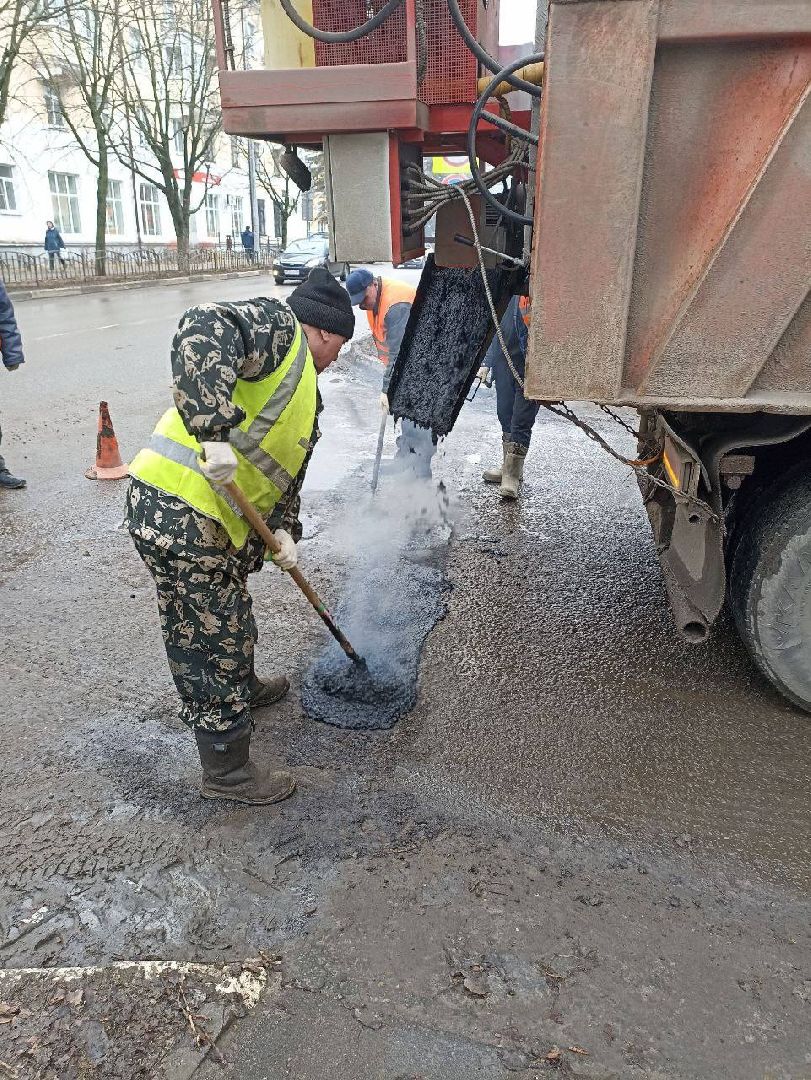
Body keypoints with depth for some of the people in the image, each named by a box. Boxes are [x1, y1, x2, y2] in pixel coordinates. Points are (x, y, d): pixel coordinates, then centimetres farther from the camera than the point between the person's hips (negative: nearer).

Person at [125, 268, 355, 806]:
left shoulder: (305, 392, 22)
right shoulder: (278, 323, -8)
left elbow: (288, 469, 24)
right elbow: (203, 330, -28)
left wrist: (284, 529, 10)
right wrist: (215, 429, -34)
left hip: (217, 519, 10)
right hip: (177, 512, -10)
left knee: (230, 620, 30)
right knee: (211, 638, 3)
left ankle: (243, 688, 57)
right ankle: (226, 769, 20)